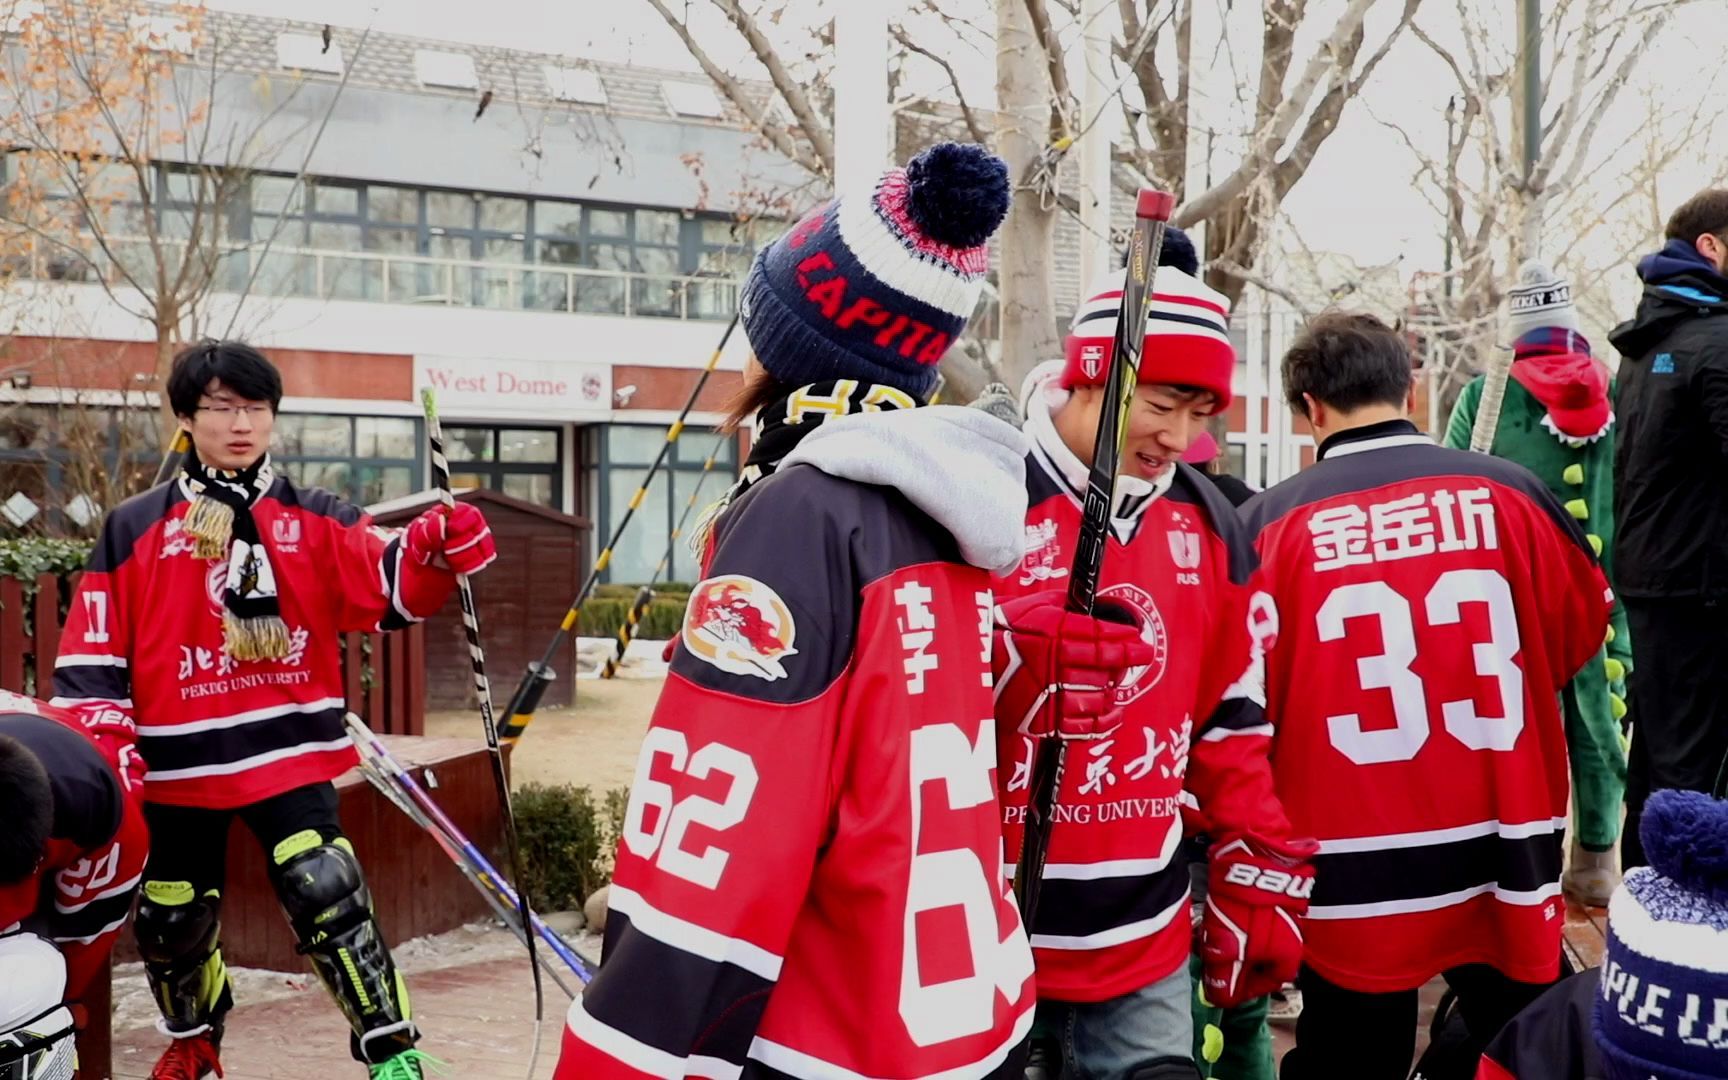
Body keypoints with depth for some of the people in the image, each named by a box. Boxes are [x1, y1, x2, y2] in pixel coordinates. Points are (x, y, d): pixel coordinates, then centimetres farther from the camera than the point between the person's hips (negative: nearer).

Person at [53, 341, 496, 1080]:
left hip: (289, 751, -1)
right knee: (171, 918, 14)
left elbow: (393, 588, -8)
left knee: (328, 898, -14)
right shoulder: (134, 531, 2)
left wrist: (439, 546, -28)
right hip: (179, 763, 1)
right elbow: (93, 654, 3)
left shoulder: (315, 521, 4)